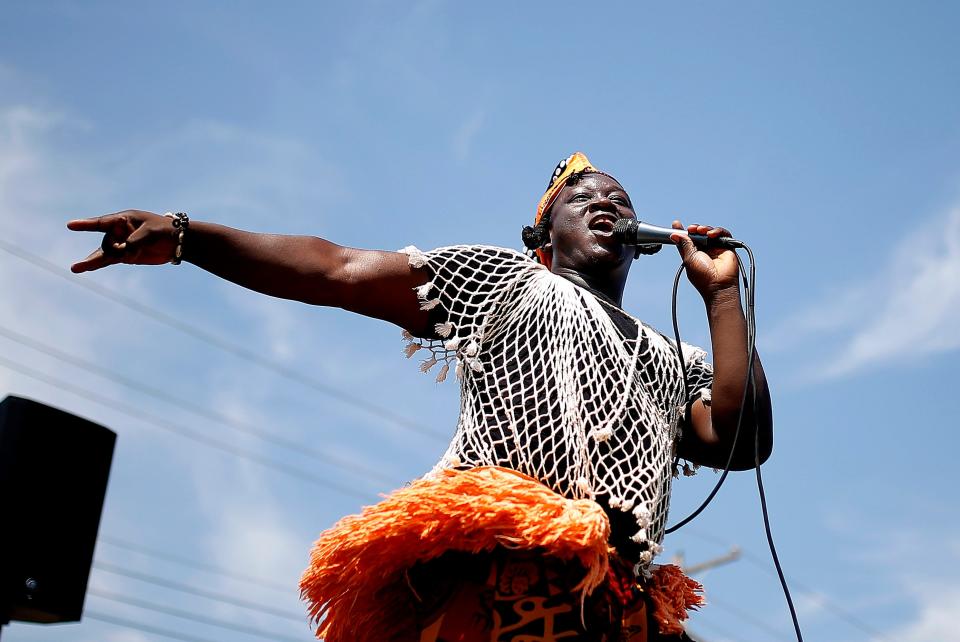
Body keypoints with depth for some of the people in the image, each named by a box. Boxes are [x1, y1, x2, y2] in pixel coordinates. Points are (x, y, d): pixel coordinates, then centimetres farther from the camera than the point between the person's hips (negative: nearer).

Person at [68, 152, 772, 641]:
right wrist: (184, 235, 3)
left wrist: (721, 293, 15)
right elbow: (335, 270, 11)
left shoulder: (677, 362, 30)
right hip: (508, 575, -4)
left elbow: (741, 441, 11)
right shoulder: (507, 279, 19)